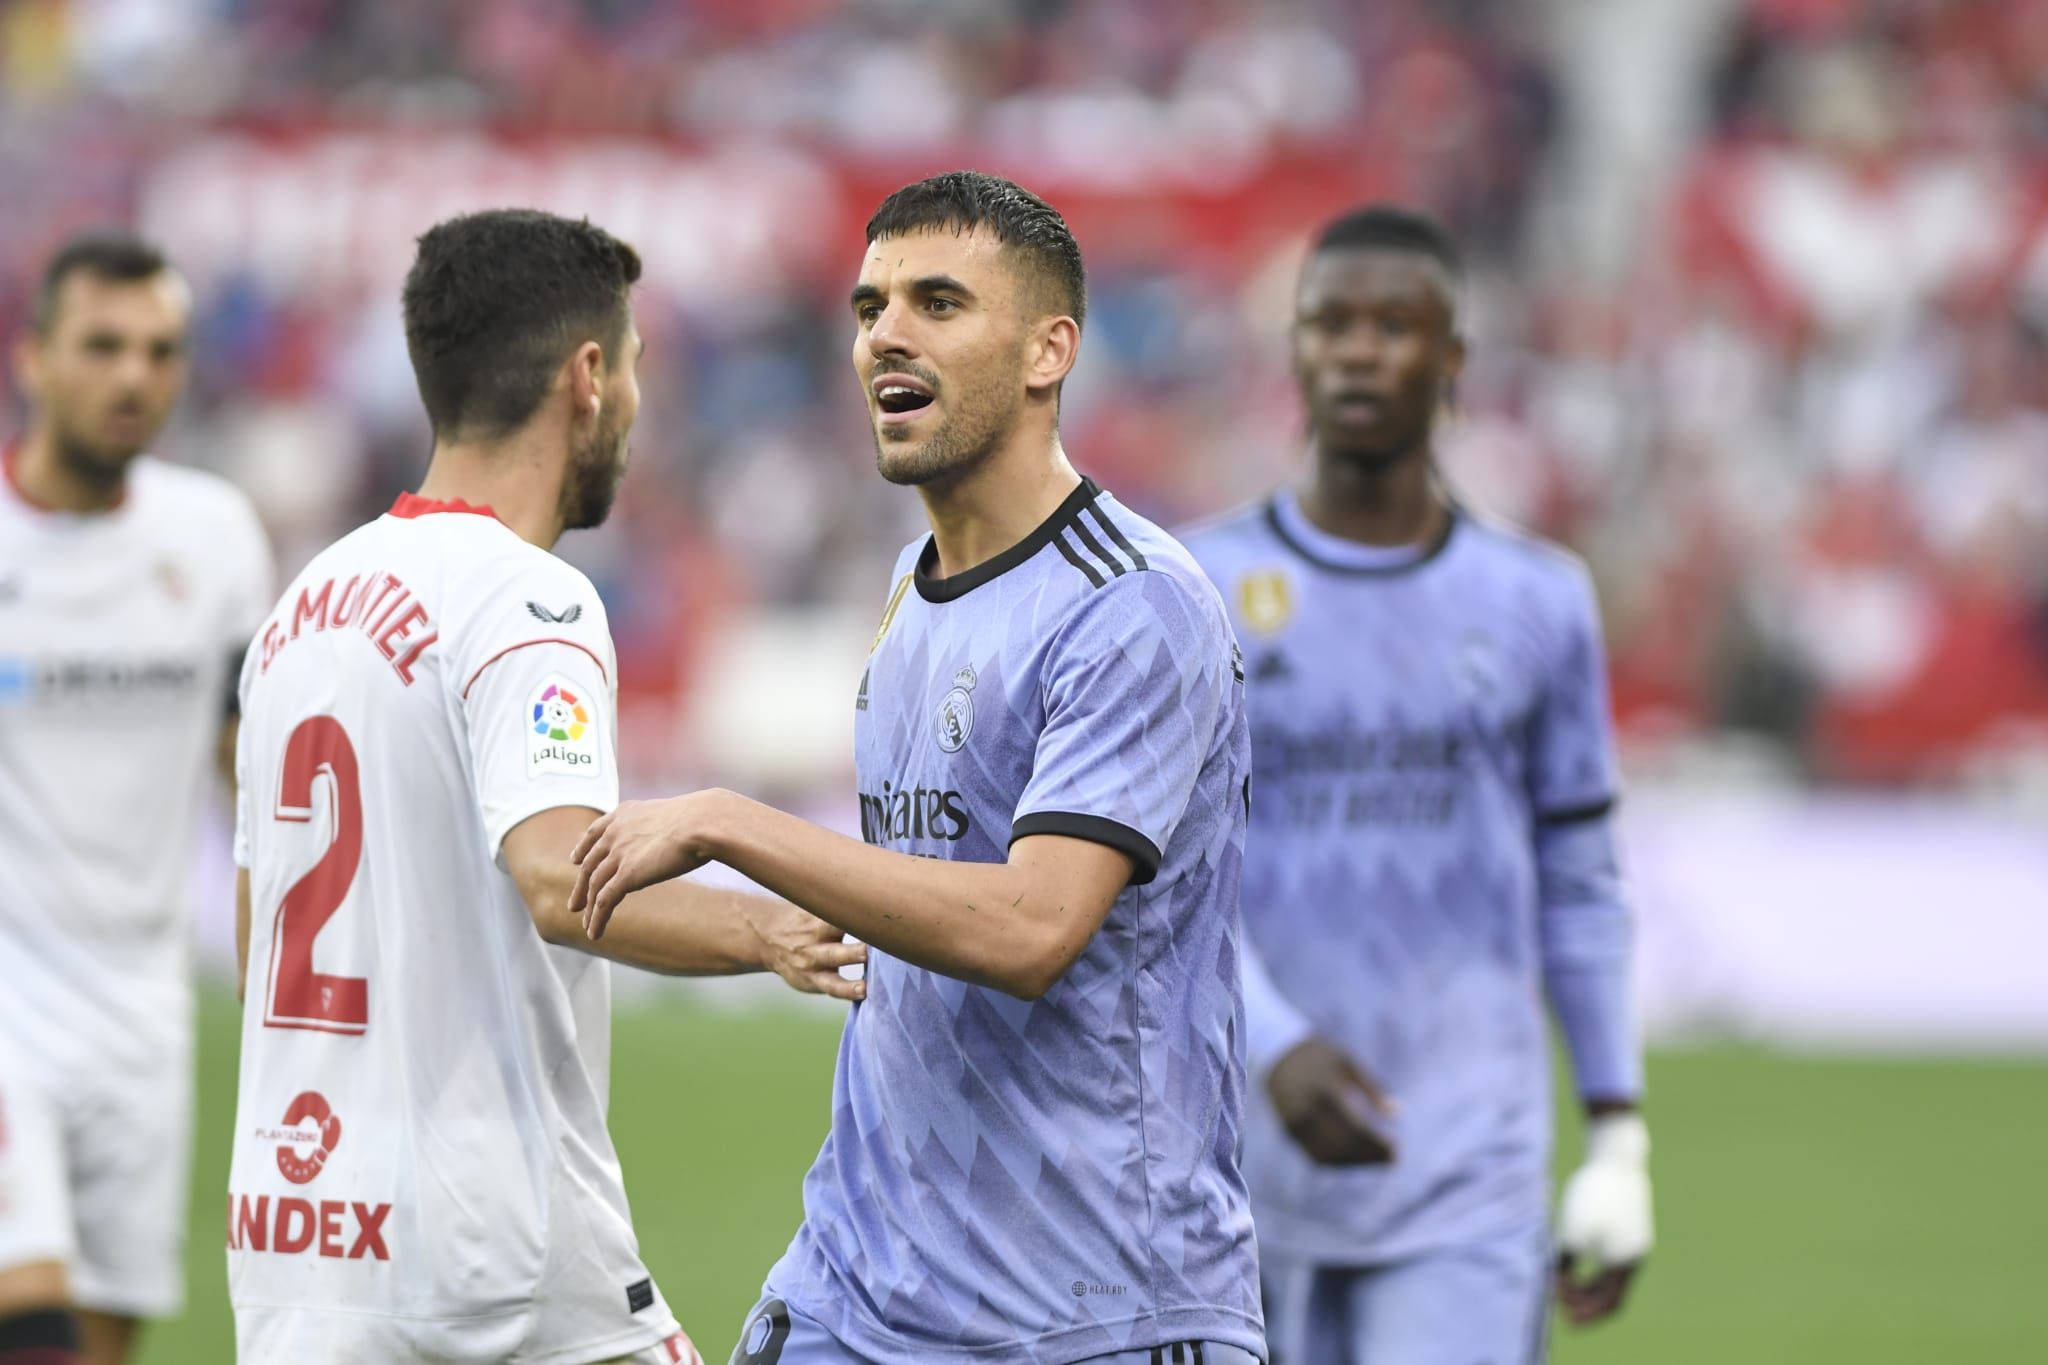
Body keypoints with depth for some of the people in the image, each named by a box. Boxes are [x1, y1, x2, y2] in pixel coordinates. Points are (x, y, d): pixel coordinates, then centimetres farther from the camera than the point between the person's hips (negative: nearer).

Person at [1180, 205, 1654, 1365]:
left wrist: (1619, 1140, 5)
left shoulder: (1540, 603, 6)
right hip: (1248, 1175, 0)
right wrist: (1277, 1049, -22)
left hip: (1468, 1192, 0)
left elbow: (1580, 887, 11)